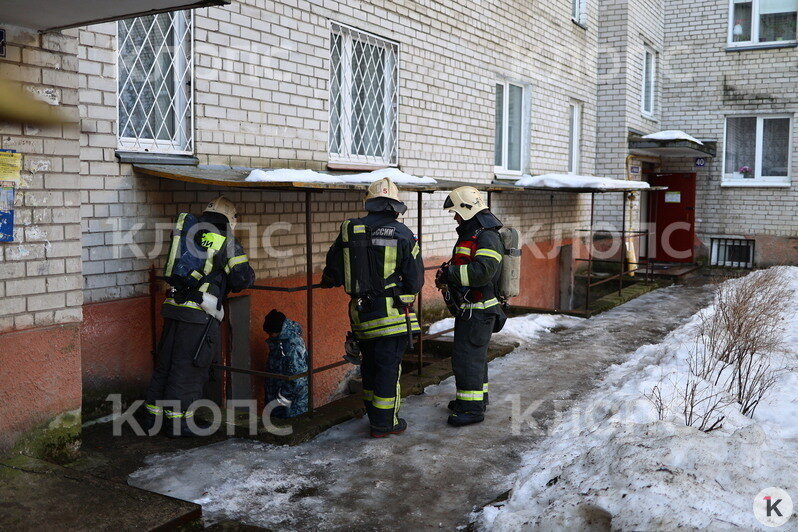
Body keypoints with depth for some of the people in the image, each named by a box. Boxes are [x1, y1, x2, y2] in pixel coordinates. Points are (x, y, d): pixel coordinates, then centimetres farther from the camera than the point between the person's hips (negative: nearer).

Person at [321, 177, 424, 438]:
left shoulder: (349, 231, 1)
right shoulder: (401, 234, -9)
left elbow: (333, 271, 9)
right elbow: (415, 280, -5)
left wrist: (328, 281, 31)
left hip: (360, 313, 4)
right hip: (391, 314, -4)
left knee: (369, 364, 19)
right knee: (389, 366, 6)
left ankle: (374, 413, 32)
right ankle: (385, 423, 14)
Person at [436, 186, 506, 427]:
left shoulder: (487, 237, -18)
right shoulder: (469, 235, 16)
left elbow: (482, 270, -31)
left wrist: (450, 273, -22)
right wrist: (447, 274, 3)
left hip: (479, 311, -11)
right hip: (468, 309, 11)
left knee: (467, 357, -7)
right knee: (475, 355, 21)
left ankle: (473, 408, 1)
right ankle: (478, 396, 36)